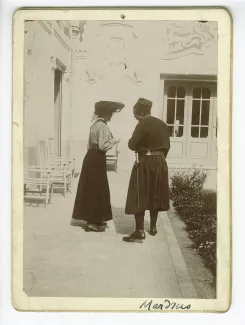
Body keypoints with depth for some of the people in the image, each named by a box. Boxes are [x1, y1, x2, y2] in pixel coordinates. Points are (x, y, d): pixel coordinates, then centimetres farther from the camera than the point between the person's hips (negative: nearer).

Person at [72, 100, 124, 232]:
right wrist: (114, 140, -7)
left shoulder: (95, 124, 13)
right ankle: (93, 222, 3)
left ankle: (94, 219, 26)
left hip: (91, 157, 10)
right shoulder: (103, 126, -16)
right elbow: (103, 146, -22)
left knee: (92, 188, 15)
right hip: (97, 159, -10)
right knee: (97, 190, -3)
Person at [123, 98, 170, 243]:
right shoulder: (162, 124, 8)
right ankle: (153, 227, 26)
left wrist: (131, 141, 6)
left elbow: (132, 145, -15)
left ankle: (140, 232, -6)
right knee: (155, 195, 16)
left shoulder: (143, 124, -14)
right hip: (160, 162, 7)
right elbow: (167, 146, 12)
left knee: (140, 196, -4)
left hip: (145, 163, -7)